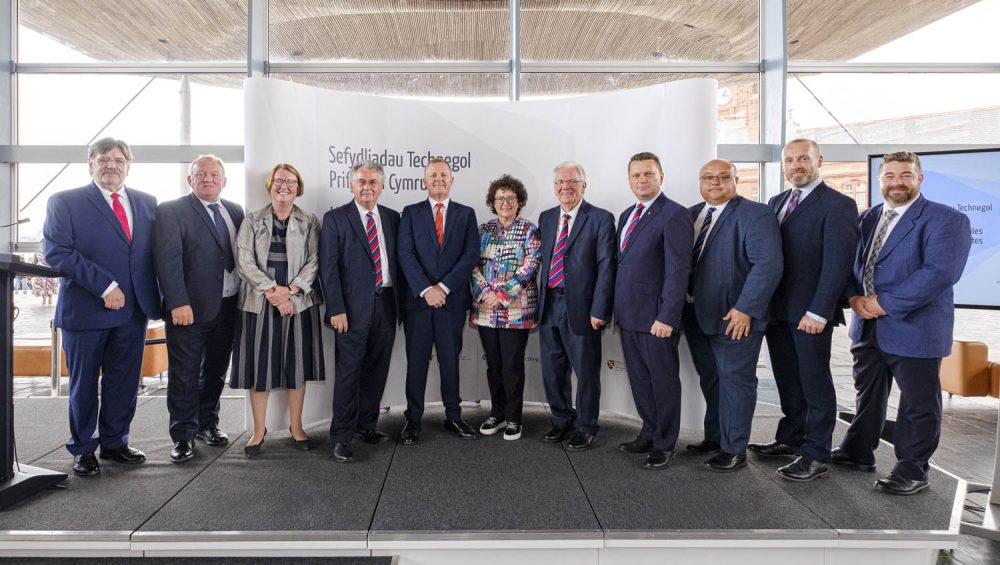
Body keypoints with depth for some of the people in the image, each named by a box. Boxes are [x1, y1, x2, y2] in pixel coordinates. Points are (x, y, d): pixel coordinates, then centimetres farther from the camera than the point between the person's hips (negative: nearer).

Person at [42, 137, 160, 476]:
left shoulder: (147, 203, 10)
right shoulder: (64, 202, -2)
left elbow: (156, 252, 9)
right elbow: (56, 251, -12)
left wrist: (158, 298, -1)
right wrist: (104, 285, -19)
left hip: (134, 310, 4)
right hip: (85, 310, -3)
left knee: (124, 383, 12)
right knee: (84, 385, 10)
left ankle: (114, 443, 28)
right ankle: (83, 450, 26)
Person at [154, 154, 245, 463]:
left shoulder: (235, 212, 11)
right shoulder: (171, 211, -5)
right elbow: (167, 260, -13)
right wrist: (178, 304, -20)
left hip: (228, 307, 5)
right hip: (189, 308, -5)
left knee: (216, 371, 16)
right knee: (184, 375, 4)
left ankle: (208, 424, 32)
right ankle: (183, 436, 16)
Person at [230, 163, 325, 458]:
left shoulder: (310, 222, 6)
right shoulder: (252, 220, 6)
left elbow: (314, 261, -2)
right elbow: (244, 261, -3)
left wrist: (290, 290, -15)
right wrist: (272, 290, -14)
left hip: (299, 302, 0)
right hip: (259, 303, 0)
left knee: (297, 363, 6)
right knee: (259, 364, 3)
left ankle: (296, 428, 19)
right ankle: (259, 430, 16)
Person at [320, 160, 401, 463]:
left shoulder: (392, 218, 11)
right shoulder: (335, 218, -1)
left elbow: (398, 260, 12)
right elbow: (328, 267, -6)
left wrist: (400, 302, 7)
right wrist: (336, 309, -12)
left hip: (386, 303, 5)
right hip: (354, 306, -4)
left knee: (377, 369, 12)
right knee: (349, 371, -1)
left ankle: (366, 425, 27)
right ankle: (341, 437, 9)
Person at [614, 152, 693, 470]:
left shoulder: (674, 215, -11)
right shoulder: (626, 216, 14)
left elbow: (678, 271, -17)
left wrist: (666, 317, -20)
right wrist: (617, 310, 11)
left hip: (656, 318, -7)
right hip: (628, 316, 7)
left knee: (663, 381, 6)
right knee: (640, 380, 16)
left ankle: (664, 445, 20)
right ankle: (649, 434, 31)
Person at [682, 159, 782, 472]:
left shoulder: (755, 215, -10)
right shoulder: (691, 214, 11)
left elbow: (768, 266, -17)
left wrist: (745, 309, -20)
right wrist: (681, 305, 3)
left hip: (735, 317, -7)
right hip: (696, 315, 7)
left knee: (735, 381, 4)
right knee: (710, 380, 17)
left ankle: (734, 449, 16)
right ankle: (714, 438, 33)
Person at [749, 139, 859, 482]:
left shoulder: (838, 205, -7)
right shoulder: (776, 203, 14)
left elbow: (837, 263, -14)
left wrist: (819, 311, -20)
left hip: (810, 314, -6)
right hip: (777, 311, 6)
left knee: (815, 384, 3)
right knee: (787, 382, 15)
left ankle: (816, 455, 13)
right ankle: (790, 440, 28)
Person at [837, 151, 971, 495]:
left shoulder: (945, 220, -10)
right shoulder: (867, 219, 10)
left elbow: (940, 271, -22)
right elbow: (848, 262, 11)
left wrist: (886, 304, -23)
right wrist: (854, 296, -8)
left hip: (914, 328, -6)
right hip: (867, 327, 6)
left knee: (918, 404, 6)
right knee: (867, 394, 19)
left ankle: (912, 471, 21)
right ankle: (858, 452, 35)